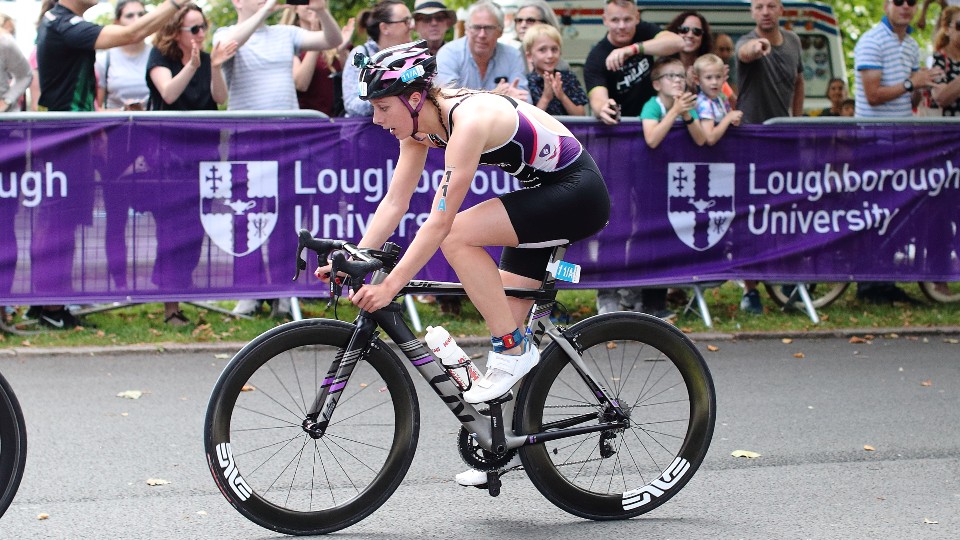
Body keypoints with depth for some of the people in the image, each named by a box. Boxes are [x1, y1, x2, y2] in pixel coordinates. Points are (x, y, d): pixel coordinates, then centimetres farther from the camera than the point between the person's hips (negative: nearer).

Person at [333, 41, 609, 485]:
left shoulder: (469, 119, -29)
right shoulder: (420, 125, -2)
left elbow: (440, 221, -31)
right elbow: (394, 202, 1)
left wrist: (391, 285, -32)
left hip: (577, 194, -9)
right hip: (543, 195, 9)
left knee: (459, 237, -25)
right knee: (504, 320, 6)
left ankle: (515, 350, -15)